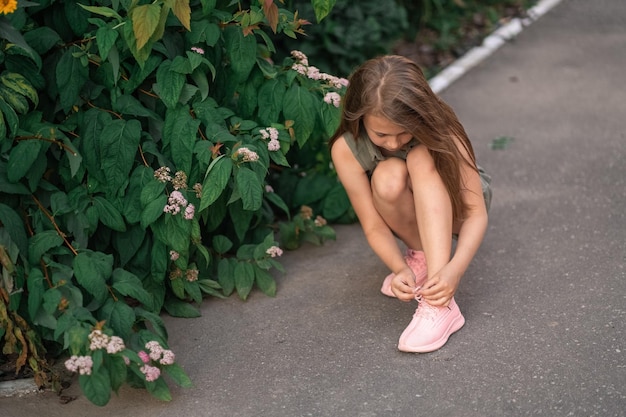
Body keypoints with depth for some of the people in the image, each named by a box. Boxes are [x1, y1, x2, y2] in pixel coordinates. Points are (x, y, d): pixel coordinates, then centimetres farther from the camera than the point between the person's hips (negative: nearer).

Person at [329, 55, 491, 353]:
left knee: (421, 158, -35)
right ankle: (421, 258, -7)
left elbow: (476, 212, -30)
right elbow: (374, 226, -22)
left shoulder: (438, 130, -30)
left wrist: (454, 269, -47)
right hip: (405, 215, 1)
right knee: (388, 177, -34)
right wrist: (400, 269, -40)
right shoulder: (346, 149, -27)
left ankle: (439, 303, -43)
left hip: (452, 207, -1)